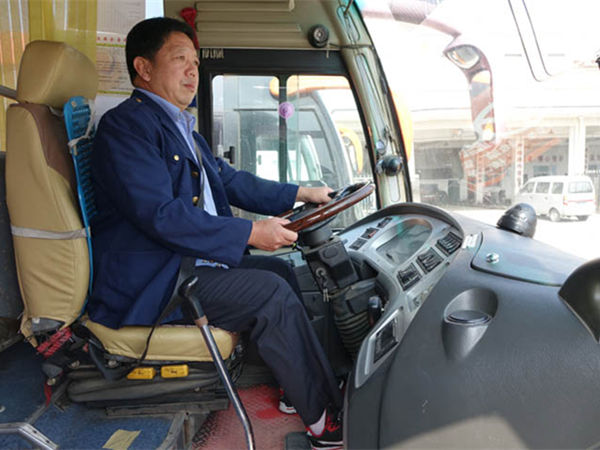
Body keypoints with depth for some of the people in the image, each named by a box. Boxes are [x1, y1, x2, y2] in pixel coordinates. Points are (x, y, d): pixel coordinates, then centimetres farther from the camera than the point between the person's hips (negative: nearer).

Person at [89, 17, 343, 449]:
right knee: (271, 293, -18)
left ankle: (318, 383, 12)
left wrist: (302, 194, 13)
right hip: (150, 282, -10)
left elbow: (231, 180, 21)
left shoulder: (182, 126, 18)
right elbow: (160, 215, -24)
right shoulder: (125, 124, -14)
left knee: (282, 270, 7)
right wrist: (251, 233, -24)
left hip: (192, 262, 10)